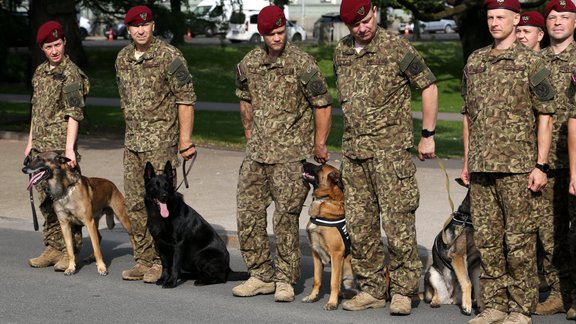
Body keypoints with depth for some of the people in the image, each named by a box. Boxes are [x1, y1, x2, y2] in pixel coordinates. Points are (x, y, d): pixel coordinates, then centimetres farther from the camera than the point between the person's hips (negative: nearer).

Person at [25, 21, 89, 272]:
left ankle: (70, 252, -1)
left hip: (60, 146, -8)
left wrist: (69, 147, -21)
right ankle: (53, 248, 17)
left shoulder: (70, 72, -8)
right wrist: (30, 142, 19)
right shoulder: (40, 72, 15)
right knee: (45, 199, 10)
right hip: (40, 147, 8)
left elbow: (74, 113, -14)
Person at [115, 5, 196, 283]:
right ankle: (143, 260, 18)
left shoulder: (169, 57, -10)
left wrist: (185, 140, -13)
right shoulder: (123, 59, 10)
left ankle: (162, 262, 2)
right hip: (132, 143, 7)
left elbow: (185, 99, -10)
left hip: (161, 142, -7)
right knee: (135, 204, 9)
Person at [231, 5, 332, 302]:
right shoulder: (249, 63, 5)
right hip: (257, 153, 6)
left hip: (291, 155, -6)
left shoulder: (302, 63, -11)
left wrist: (319, 145, -3)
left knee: (286, 217, -6)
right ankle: (261, 276, 18)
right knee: (247, 214, 6)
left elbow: (323, 105, -6)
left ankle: (285, 280, 6)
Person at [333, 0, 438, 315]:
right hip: (353, 149, 6)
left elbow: (428, 86, -4)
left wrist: (428, 134, -5)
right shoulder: (341, 52, 11)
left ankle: (402, 291, -1)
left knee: (397, 220, -8)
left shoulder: (396, 47, -7)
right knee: (358, 223, 7)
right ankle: (371, 289, 17)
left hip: (391, 148, -6)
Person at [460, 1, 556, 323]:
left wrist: (541, 165, -10)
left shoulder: (531, 62, -3)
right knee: (487, 239, 8)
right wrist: (467, 161, 15)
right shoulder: (474, 61, 13)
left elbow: (545, 116, -5)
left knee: (519, 240, -2)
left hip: (517, 166, -5)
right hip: (481, 166, 5)